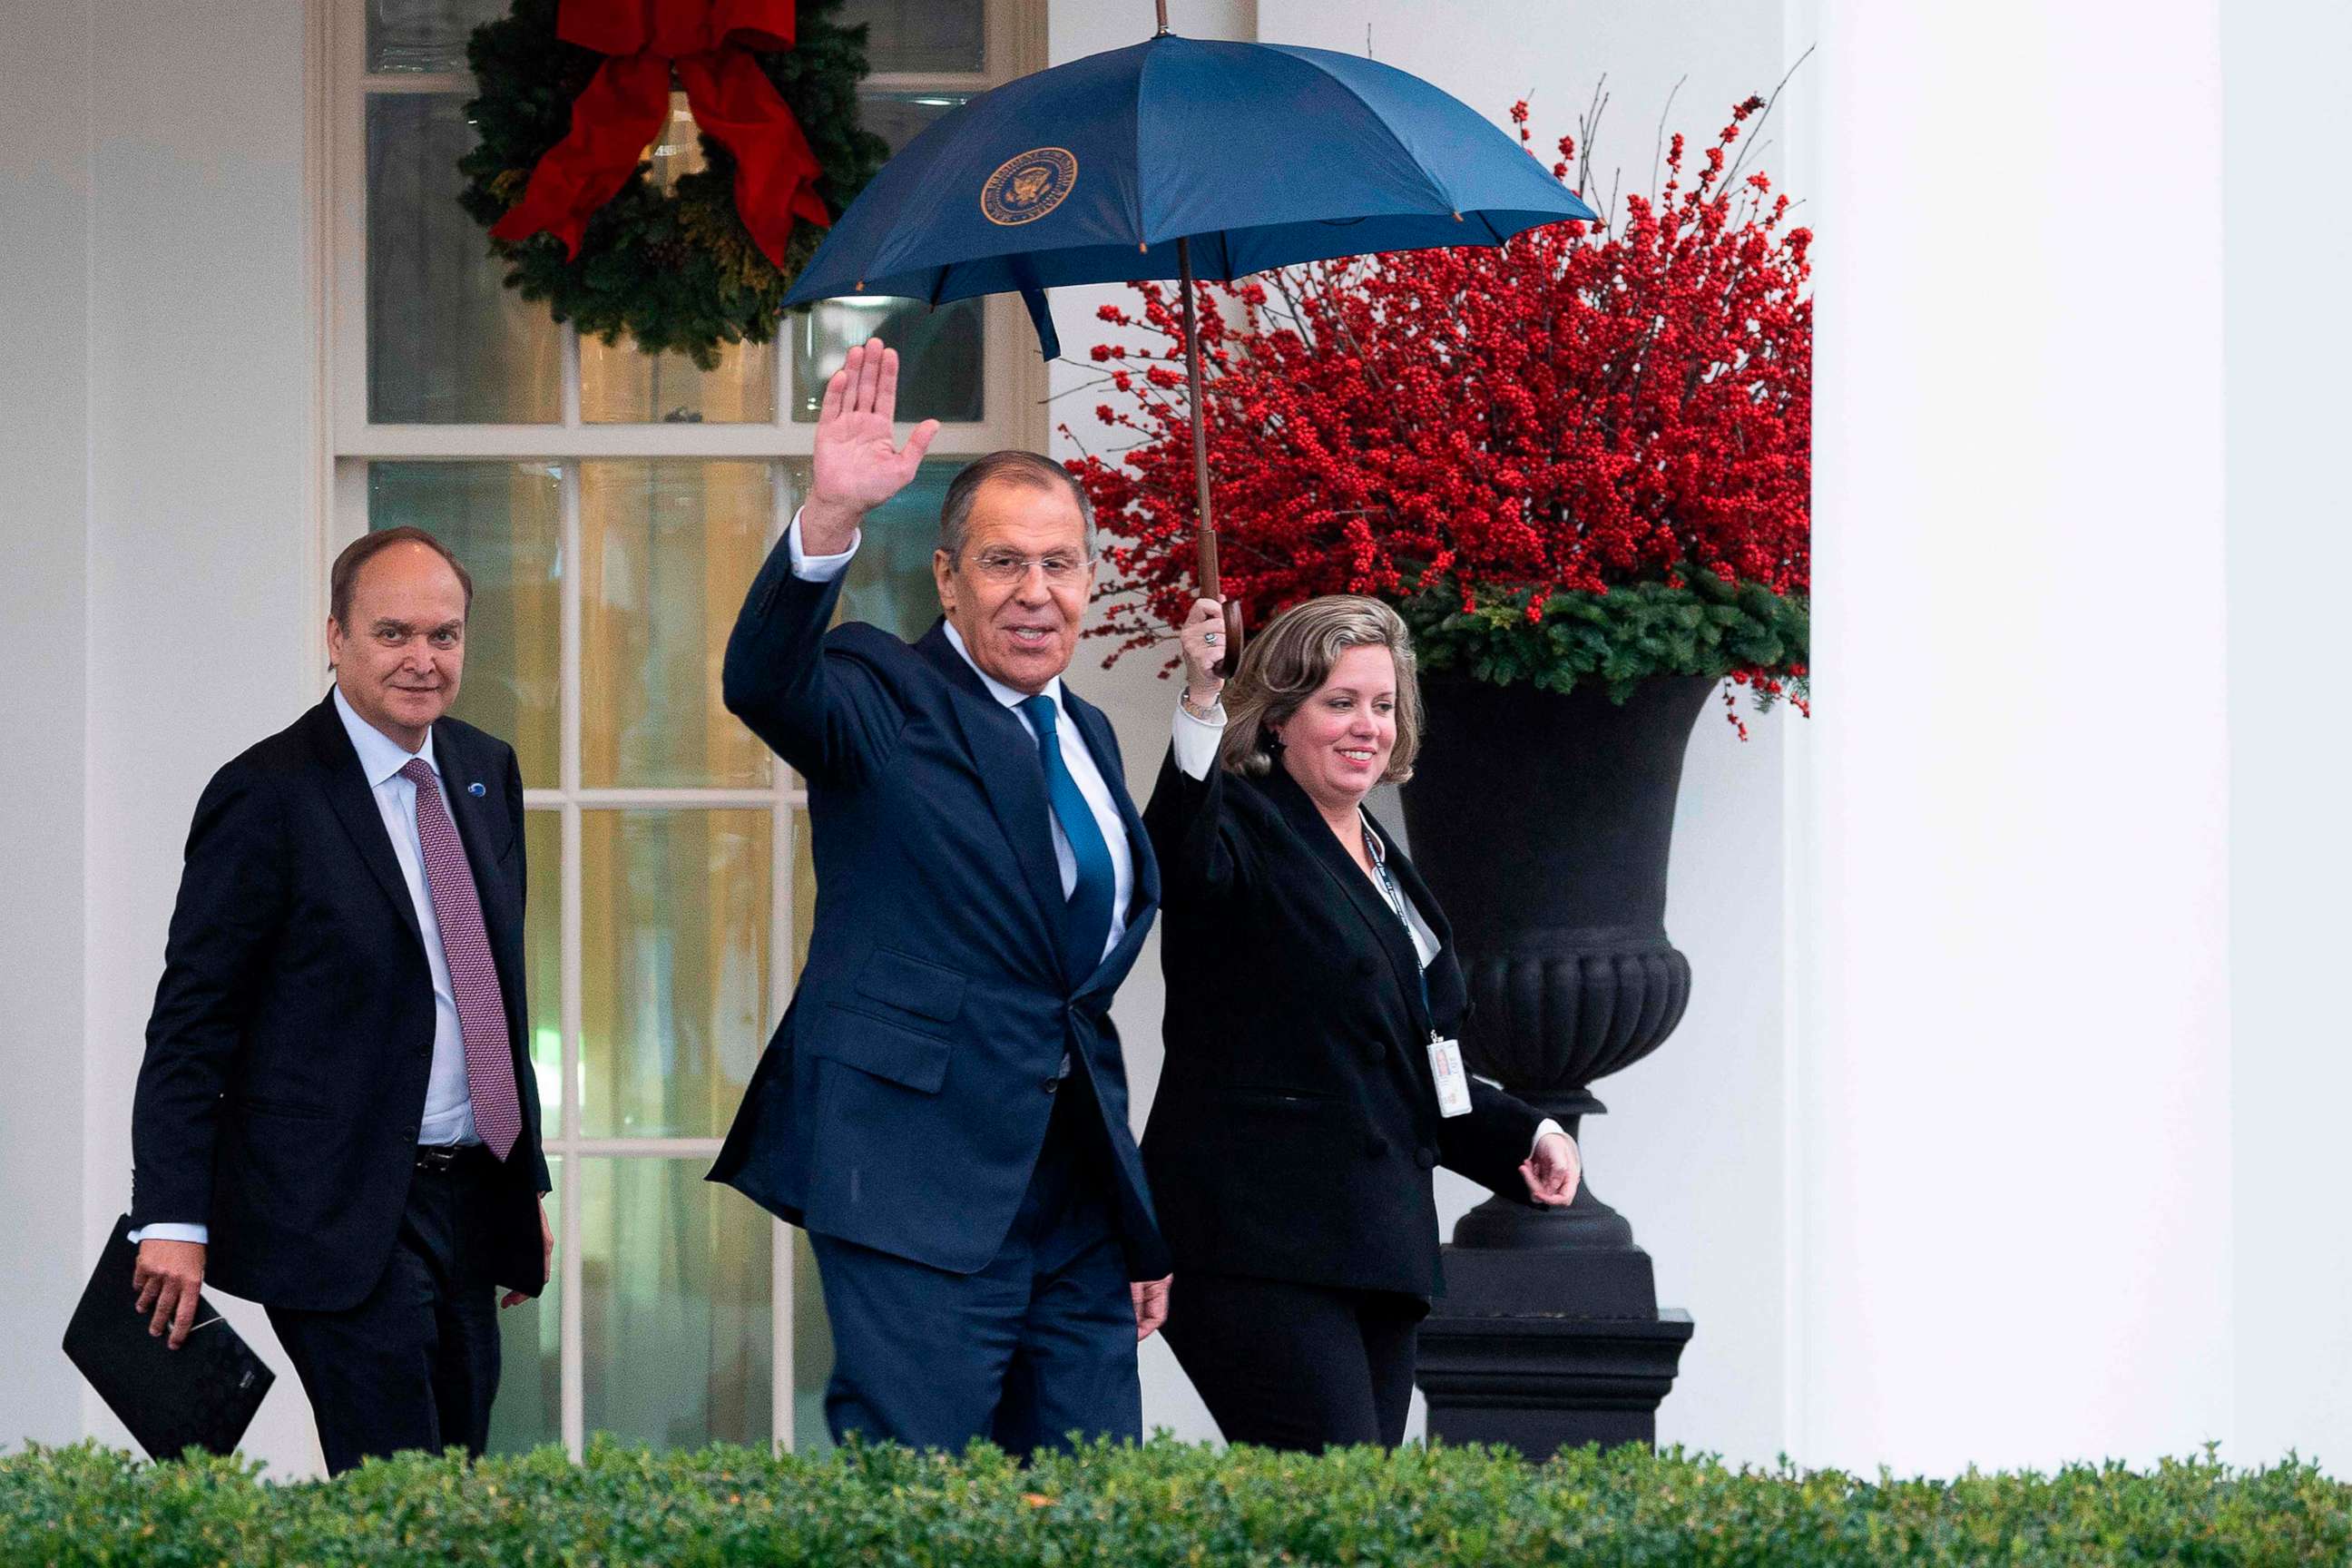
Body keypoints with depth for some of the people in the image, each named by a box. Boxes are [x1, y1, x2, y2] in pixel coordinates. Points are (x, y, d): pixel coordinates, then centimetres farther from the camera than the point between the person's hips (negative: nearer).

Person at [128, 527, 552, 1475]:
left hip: (467, 1201, 7)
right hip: (339, 1212, -7)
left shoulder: (486, 774, 12)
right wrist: (172, 1219, -16)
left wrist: (525, 1178, 19)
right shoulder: (267, 796, -10)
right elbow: (190, 1023, -10)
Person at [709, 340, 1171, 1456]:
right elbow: (763, 682, -25)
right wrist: (829, 518, -43)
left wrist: (1143, 1226, 23)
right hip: (923, 1184, -7)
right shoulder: (887, 697, -1)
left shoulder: (1087, 737, 19)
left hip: (1077, 1195, 7)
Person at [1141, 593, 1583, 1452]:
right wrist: (1201, 701, -42)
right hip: (1261, 1248, -9)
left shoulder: (1380, 862, 22)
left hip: (1374, 1246, 9)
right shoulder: (1245, 827, -3)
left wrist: (1524, 1133, 19)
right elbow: (1181, 857, -30)